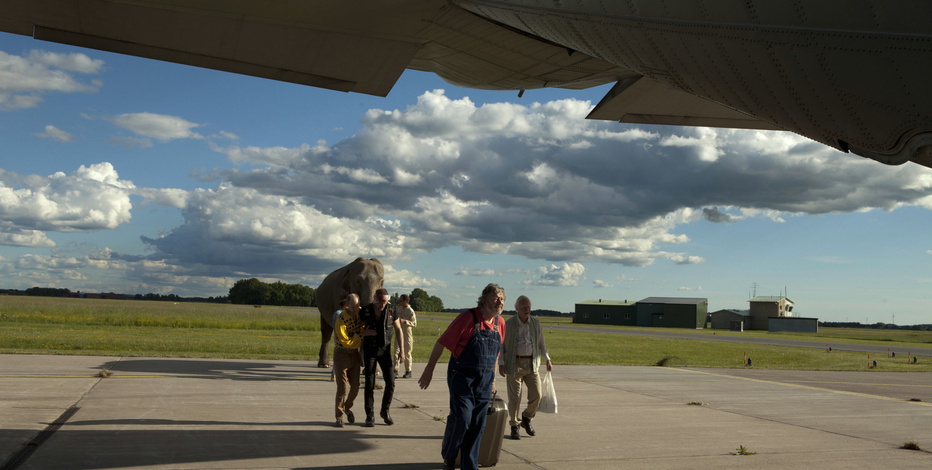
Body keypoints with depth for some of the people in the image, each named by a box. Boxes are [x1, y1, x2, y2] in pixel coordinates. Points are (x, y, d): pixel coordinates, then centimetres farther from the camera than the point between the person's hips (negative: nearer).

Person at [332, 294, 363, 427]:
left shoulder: (360, 313, -5)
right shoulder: (340, 321, -24)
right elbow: (346, 342, -24)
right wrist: (363, 336, -23)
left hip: (354, 354, 6)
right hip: (341, 354, -6)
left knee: (355, 386, 8)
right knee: (342, 387, -9)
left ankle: (348, 407, 35)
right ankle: (339, 417, 3)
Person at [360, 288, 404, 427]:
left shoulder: (390, 311, -4)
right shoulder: (365, 311, -8)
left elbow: (398, 330, 5)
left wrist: (402, 349, 0)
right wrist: (367, 332, -20)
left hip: (385, 350, 2)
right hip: (369, 351, -1)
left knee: (390, 382, -3)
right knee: (370, 384, -1)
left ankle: (385, 411, 17)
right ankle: (370, 416, 8)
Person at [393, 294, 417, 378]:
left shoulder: (410, 311, -11)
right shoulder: (398, 308, 6)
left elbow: (414, 323, -16)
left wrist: (404, 321, -26)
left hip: (407, 334, -5)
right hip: (398, 333, 5)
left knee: (407, 353, 2)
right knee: (397, 351, -3)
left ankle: (408, 371, 11)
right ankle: (395, 370, 0)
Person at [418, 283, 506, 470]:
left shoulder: (500, 323, 5)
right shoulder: (467, 318, -14)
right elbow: (442, 343, -10)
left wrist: (493, 379, 22)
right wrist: (429, 369, -8)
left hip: (485, 381, 6)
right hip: (462, 378, -5)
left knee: (477, 425, 6)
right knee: (461, 418, -11)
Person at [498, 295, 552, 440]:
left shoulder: (536, 322, 8)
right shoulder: (508, 324, -2)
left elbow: (541, 343, 16)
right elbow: (501, 345, 1)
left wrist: (547, 359, 5)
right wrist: (501, 363, -8)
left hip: (531, 364, 3)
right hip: (514, 364, -3)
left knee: (536, 395, -3)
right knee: (514, 397, -2)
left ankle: (526, 419, 22)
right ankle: (514, 426, 14)